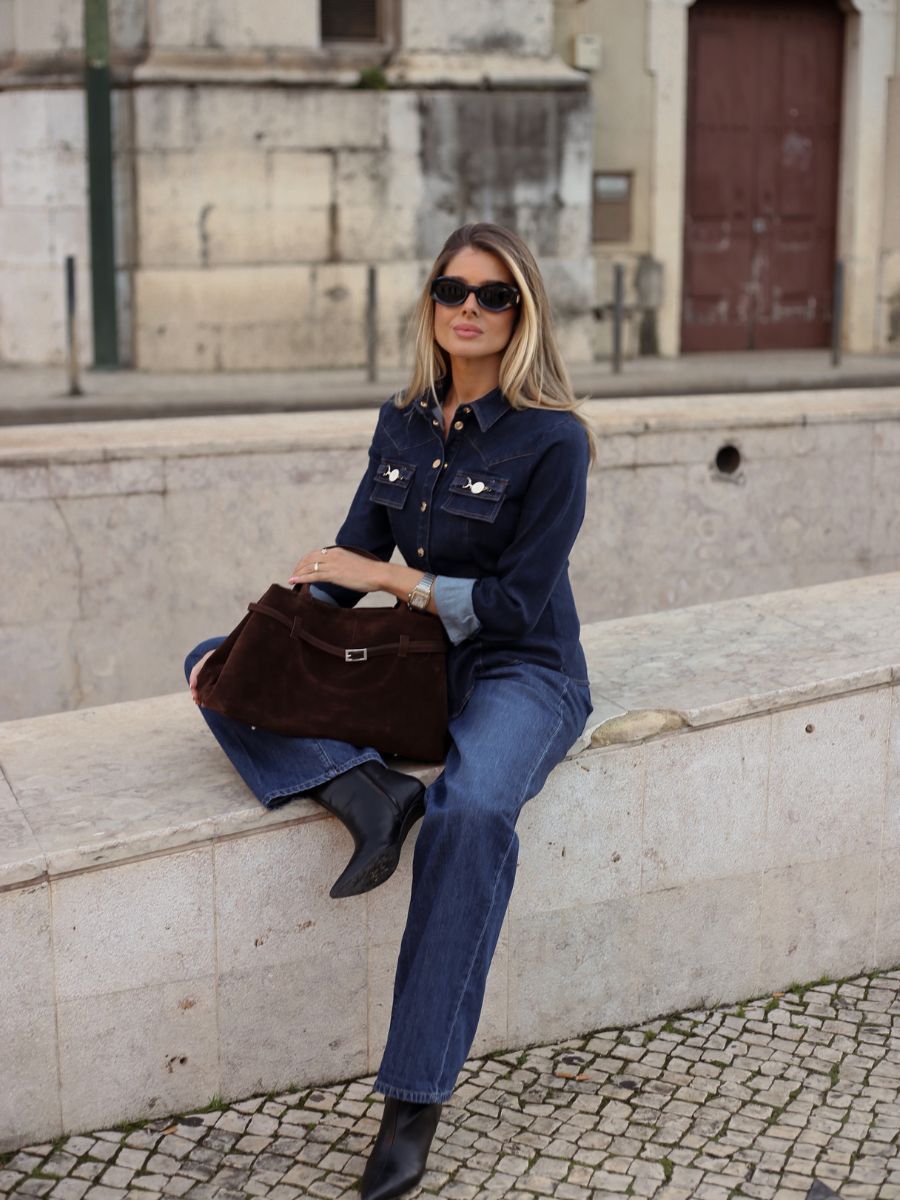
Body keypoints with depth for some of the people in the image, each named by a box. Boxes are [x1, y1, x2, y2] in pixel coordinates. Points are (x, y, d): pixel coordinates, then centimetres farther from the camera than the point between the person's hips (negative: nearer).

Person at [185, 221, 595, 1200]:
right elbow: (347, 559, 10)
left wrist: (390, 578, -16)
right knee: (217, 666, -3)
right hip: (413, 663, 7)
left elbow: (516, 604, -15)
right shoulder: (403, 422, 7)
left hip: (520, 671, -7)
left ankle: (414, 1102, -32)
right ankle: (363, 788, -27)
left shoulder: (552, 439, -12)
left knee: (472, 810, -39)